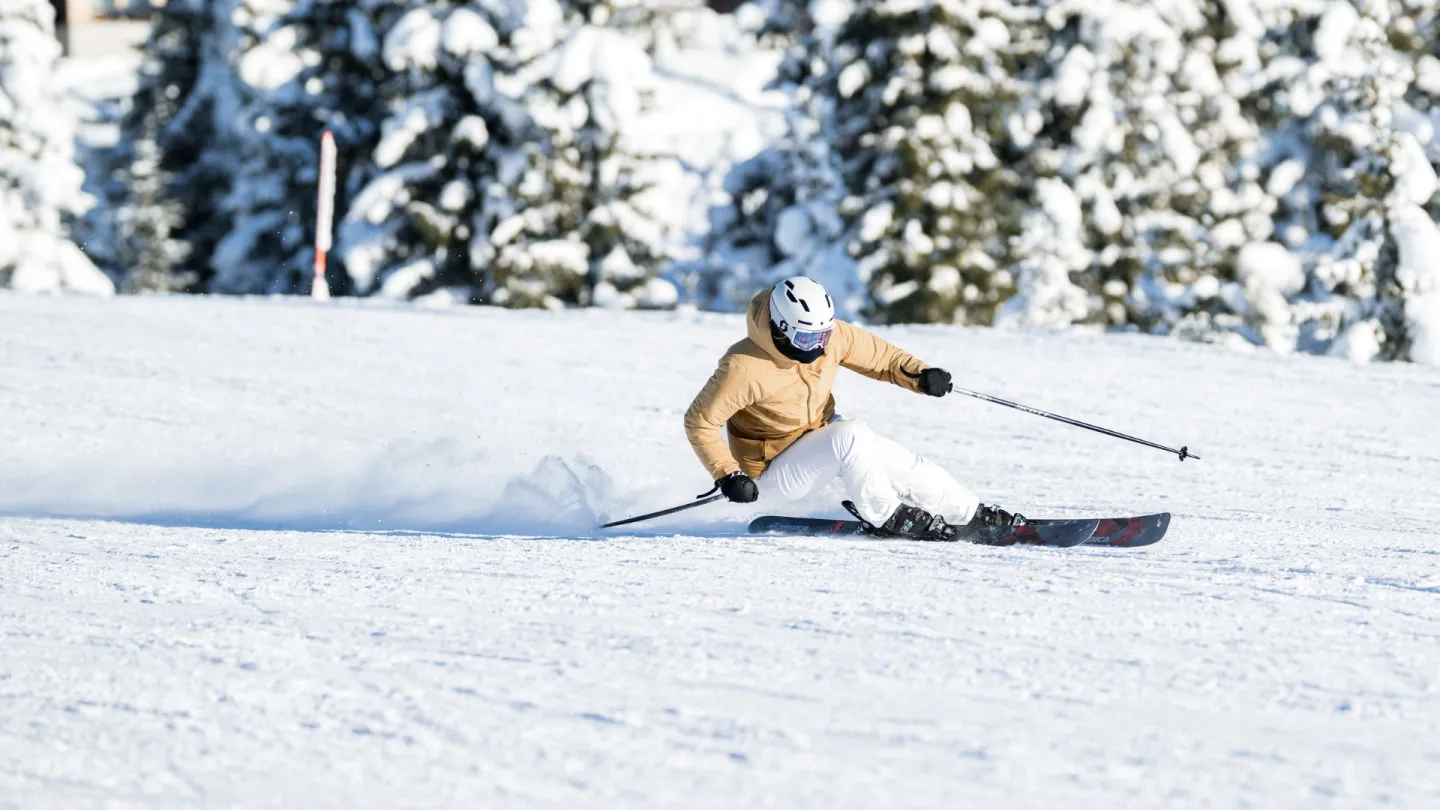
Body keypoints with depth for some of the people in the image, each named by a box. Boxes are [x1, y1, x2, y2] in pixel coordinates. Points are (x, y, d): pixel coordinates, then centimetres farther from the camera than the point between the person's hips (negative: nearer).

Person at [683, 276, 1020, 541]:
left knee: (904, 466, -6)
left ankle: (972, 514, 10)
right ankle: (884, 517, -15)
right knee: (850, 435, -30)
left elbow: (878, 356, 2)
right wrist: (727, 475, -29)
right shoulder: (743, 368, -30)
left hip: (821, 434, 7)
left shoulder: (832, 336, -13)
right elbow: (700, 422, -22)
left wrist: (919, 374, -16)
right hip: (773, 470, -6)